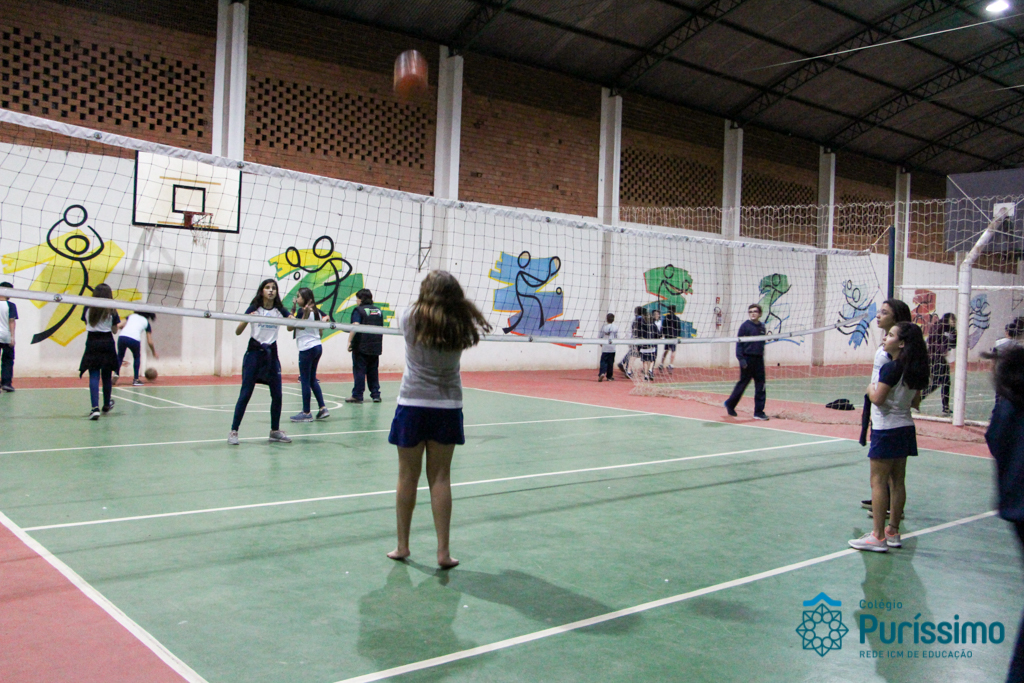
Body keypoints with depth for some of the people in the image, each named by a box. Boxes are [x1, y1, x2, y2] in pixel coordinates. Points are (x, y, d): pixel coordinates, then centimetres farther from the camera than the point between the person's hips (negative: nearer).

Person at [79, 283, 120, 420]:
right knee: (106, 377, 15)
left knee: (94, 377, -5)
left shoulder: (88, 309, 0)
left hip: (92, 343, 0)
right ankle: (106, 405, 33)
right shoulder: (111, 311, -4)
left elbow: (86, 324, 12)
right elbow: (114, 330, 3)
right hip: (107, 344, 0)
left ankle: (95, 408, -21)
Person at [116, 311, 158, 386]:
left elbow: (120, 326, 13)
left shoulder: (132, 316, 27)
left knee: (120, 356, 23)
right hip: (134, 339, -2)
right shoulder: (147, 322, 21)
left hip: (122, 336, 2)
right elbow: (150, 342, 20)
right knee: (137, 357, 23)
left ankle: (116, 373, 1)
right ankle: (136, 379, 20)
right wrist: (154, 353, 33)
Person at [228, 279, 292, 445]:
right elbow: (238, 332, -9)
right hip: (254, 352, -3)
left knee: (277, 394, 3)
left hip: (272, 353, 4)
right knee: (245, 394, -5)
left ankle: (275, 431, 17)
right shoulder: (254, 308, -3)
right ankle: (233, 431, 3)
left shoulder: (280, 310, 5)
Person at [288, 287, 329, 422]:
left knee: (305, 381, -2)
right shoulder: (316, 311, 11)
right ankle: (323, 408, 11)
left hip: (307, 349, -8)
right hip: (318, 346, 8)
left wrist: (292, 311, -8)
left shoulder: (301, 311, -12)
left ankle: (306, 413, 2)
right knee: (312, 379, 15)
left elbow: (290, 328, -7)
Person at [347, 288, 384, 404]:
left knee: (359, 371, 0)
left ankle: (357, 396, 2)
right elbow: (381, 327, 18)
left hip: (361, 346, -5)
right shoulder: (378, 311, 11)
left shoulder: (359, 310, -8)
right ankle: (376, 394, 12)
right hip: (375, 347, 6)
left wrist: (349, 341, -18)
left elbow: (355, 326, -20)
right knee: (373, 371, 13)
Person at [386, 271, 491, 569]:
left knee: (408, 477, 9)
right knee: (440, 478, 5)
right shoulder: (461, 326, -5)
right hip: (447, 407, 1)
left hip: (412, 405, -1)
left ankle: (402, 545, 20)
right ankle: (443, 551, 7)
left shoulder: (410, 319, -5)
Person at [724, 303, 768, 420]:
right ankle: (730, 404, 24)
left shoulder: (762, 327, 10)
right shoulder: (745, 326, -6)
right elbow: (739, 343, -8)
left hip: (759, 359, 5)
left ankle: (759, 412, 8)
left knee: (761, 386, 2)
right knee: (743, 383, 4)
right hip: (747, 359, -5)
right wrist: (741, 358, -14)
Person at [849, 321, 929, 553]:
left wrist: (870, 388, -2)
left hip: (886, 429, -9)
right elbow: (916, 403, 15)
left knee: (879, 482, -4)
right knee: (897, 481, 12)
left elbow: (877, 398, -21)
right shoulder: (914, 370, 9)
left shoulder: (891, 368, -17)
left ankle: (878, 536, -3)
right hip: (906, 427, 9)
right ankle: (893, 532, 19)